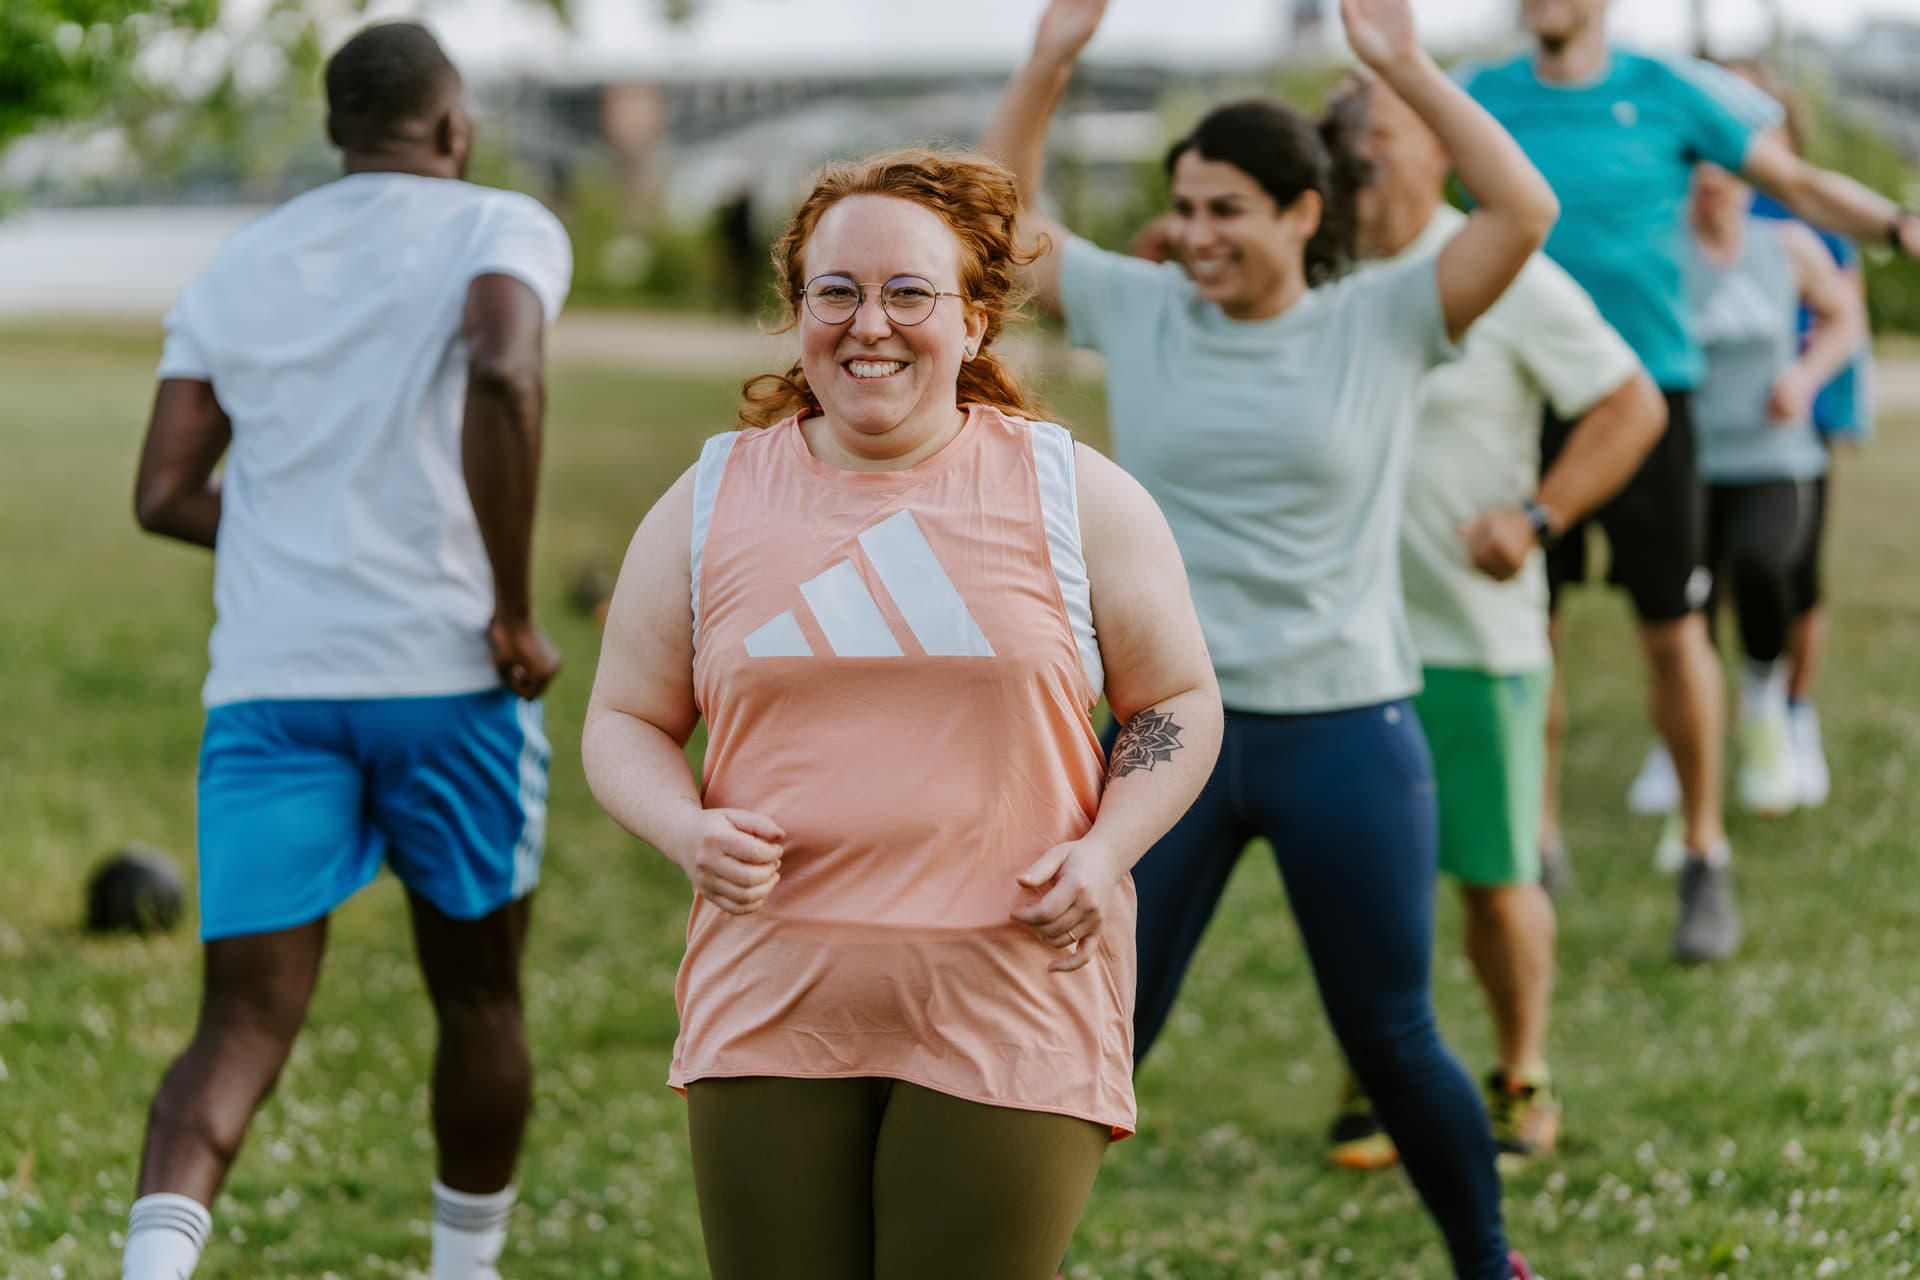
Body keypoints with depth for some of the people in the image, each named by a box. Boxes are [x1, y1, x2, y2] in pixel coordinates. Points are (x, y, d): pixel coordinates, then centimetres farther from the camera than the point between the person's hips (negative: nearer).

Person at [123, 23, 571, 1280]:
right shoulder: (501, 229, 2)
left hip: (267, 683, 3)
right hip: (440, 671, -3)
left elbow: (166, 495, 11)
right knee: (479, 998, 17)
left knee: (245, 1023, -1)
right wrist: (515, 611, -13)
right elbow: (504, 373, -20)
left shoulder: (236, 267, 16)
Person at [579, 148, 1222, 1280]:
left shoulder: (1076, 496, 4)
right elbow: (627, 723, 12)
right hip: (774, 1019, 2)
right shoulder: (711, 504, 7)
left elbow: (1180, 704, 10)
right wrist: (691, 831, -9)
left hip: (1011, 1018, -1)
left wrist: (1104, 851, -7)